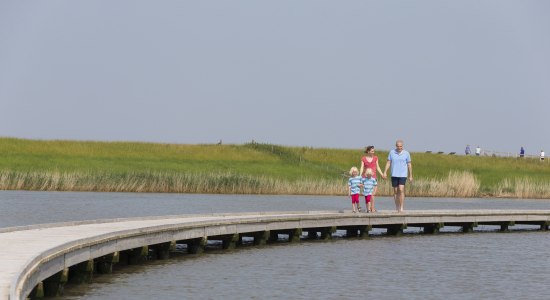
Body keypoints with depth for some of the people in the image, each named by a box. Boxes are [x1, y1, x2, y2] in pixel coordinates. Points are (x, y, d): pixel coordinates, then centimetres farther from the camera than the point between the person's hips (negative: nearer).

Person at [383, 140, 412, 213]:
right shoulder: (392, 152, 4)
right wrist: (385, 172, -4)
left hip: (403, 175, -3)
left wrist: (410, 176, 4)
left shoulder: (406, 153, 0)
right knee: (395, 191, 7)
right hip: (394, 175, 3)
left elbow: (409, 165, 4)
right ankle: (397, 208, 17)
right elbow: (388, 163, 6)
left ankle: (401, 208, -17)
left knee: (401, 190, -16)